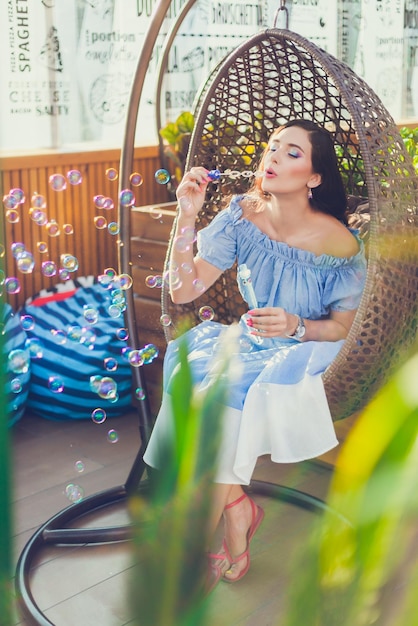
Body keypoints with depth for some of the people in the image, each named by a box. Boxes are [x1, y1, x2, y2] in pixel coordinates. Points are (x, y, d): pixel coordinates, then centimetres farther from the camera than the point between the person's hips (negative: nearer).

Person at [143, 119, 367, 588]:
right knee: (195, 366, -28)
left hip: (301, 353, -4)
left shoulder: (340, 245, -16)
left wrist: (296, 325, -24)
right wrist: (186, 217, -21)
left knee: (223, 392, -30)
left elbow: (340, 327, -4)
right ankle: (236, 506, -10)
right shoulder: (243, 215, -6)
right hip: (247, 340, 4)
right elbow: (182, 291, -11)